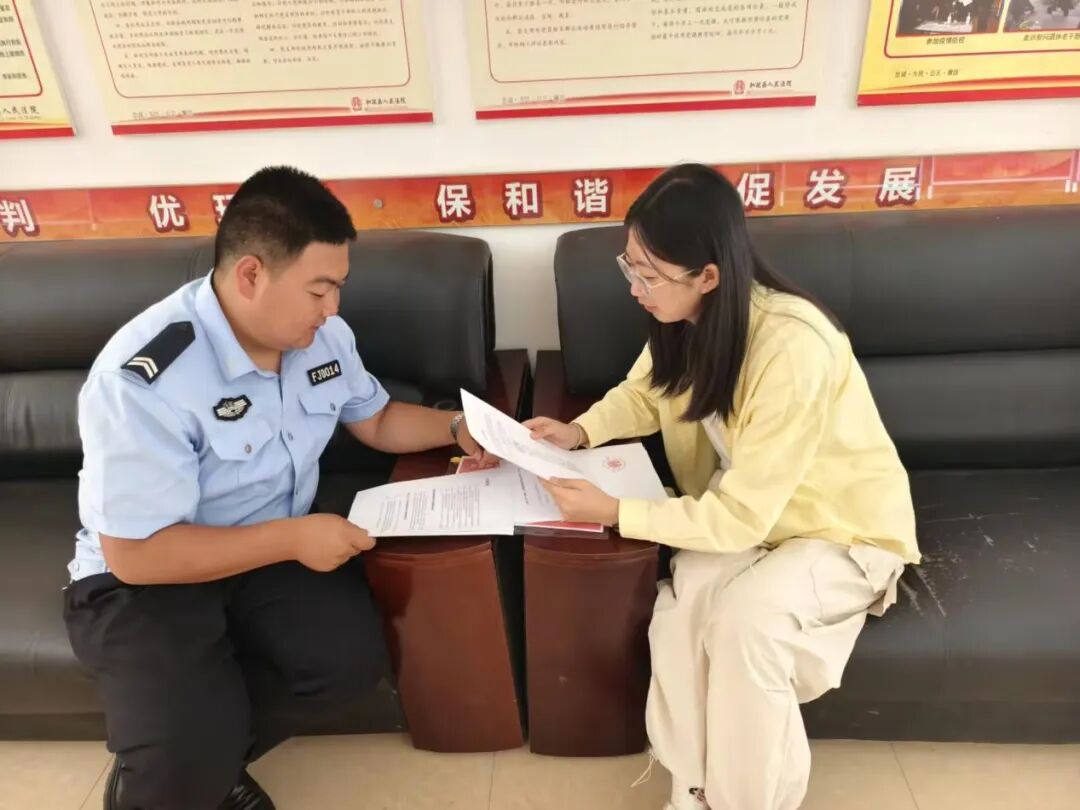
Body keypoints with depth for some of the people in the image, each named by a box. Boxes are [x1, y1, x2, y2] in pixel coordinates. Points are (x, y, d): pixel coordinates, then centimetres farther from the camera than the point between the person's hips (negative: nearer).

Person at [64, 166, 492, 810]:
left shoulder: (323, 337, -7)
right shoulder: (143, 378, -28)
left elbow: (375, 419, 10)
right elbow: (136, 554, -26)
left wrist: (458, 427, -8)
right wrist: (293, 538, -27)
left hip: (273, 550, 6)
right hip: (142, 581, -5)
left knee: (355, 656, -17)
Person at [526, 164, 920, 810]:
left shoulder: (793, 348, -35)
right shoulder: (692, 316, -13)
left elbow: (739, 519, -32)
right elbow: (644, 393, 7)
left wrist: (613, 512, -28)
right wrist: (580, 431, -11)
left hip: (843, 526, -5)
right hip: (743, 506, 5)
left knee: (743, 623, -31)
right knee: (681, 610, -23)